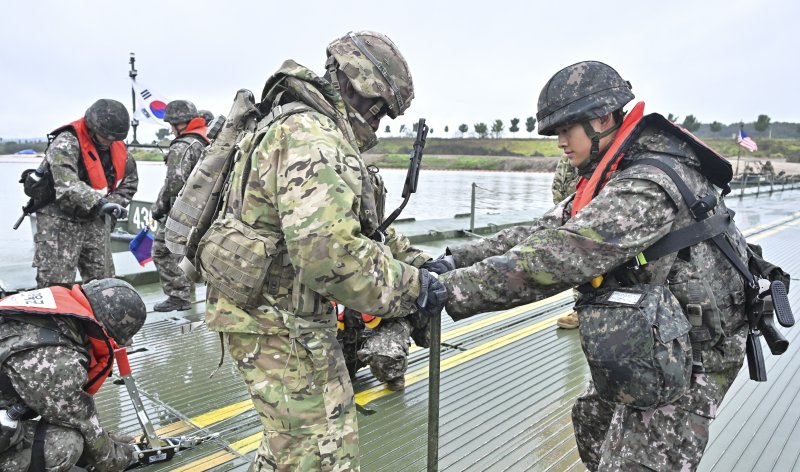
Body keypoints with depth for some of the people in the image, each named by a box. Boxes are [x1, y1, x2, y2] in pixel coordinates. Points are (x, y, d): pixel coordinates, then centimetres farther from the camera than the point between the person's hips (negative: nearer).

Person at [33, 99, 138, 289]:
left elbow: (130, 180, 19)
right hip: (61, 220, -6)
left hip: (96, 221, 6)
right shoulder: (67, 142, -16)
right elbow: (66, 183, -33)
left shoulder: (118, 148, 5)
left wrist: (113, 204, 4)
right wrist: (99, 202, -44)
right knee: (56, 283, -8)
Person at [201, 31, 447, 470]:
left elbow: (354, 229, 17)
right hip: (279, 324, -10)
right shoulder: (311, 136, -21)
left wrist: (414, 262, 10)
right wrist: (412, 287, -21)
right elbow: (328, 250, -33)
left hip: (293, 318, 10)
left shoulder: (306, 127, 14)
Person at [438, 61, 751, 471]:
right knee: (592, 422, 25)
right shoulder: (613, 176, 3)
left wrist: (450, 290, -36)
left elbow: (557, 258, -38)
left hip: (689, 358, -10)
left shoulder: (649, 184, -30)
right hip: (650, 344, 10)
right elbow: (543, 233, -2)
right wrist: (456, 260, -11)